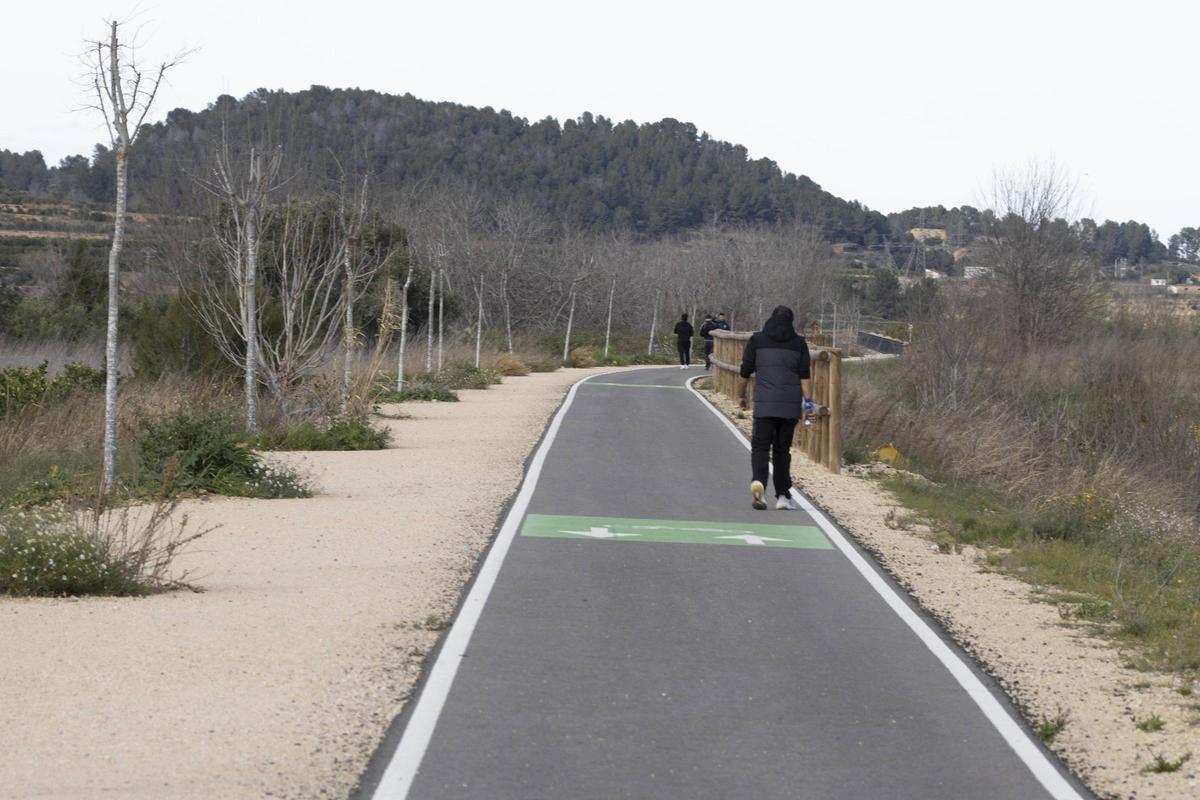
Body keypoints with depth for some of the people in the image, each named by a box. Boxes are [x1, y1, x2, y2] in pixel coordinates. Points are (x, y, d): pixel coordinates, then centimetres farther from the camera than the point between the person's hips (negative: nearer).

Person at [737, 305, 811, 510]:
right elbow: (804, 376, 1)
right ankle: (783, 496, 8)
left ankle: (758, 481, -27)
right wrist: (807, 403, 1)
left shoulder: (757, 340, 6)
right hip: (791, 406, 1)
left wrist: (741, 395, 20)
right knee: (782, 449, 10)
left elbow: (744, 373, 7)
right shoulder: (798, 343, 7)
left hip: (764, 404, -1)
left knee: (760, 446, 0)